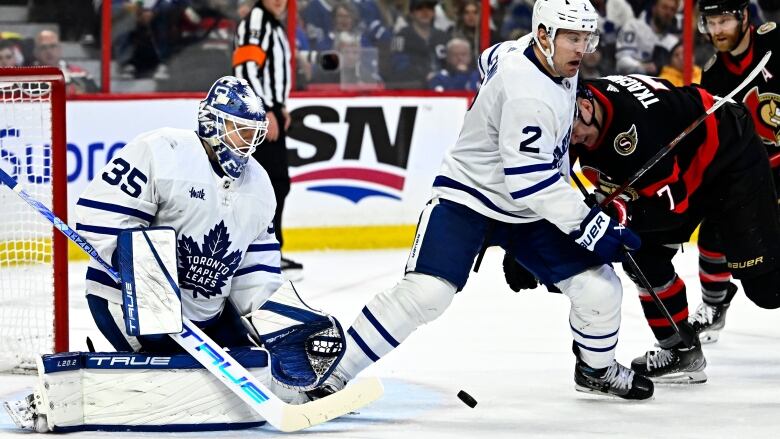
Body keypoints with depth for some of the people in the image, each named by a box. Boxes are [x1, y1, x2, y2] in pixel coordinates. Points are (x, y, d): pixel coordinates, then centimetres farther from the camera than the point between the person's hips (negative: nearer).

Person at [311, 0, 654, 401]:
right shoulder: (528, 93, -30)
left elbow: (493, 59, 19)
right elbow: (530, 181, -32)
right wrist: (589, 227, -31)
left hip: (529, 214, 8)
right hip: (469, 198, -8)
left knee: (600, 287, 1)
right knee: (425, 292, -25)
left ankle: (597, 369, 30)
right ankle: (331, 374, -16)